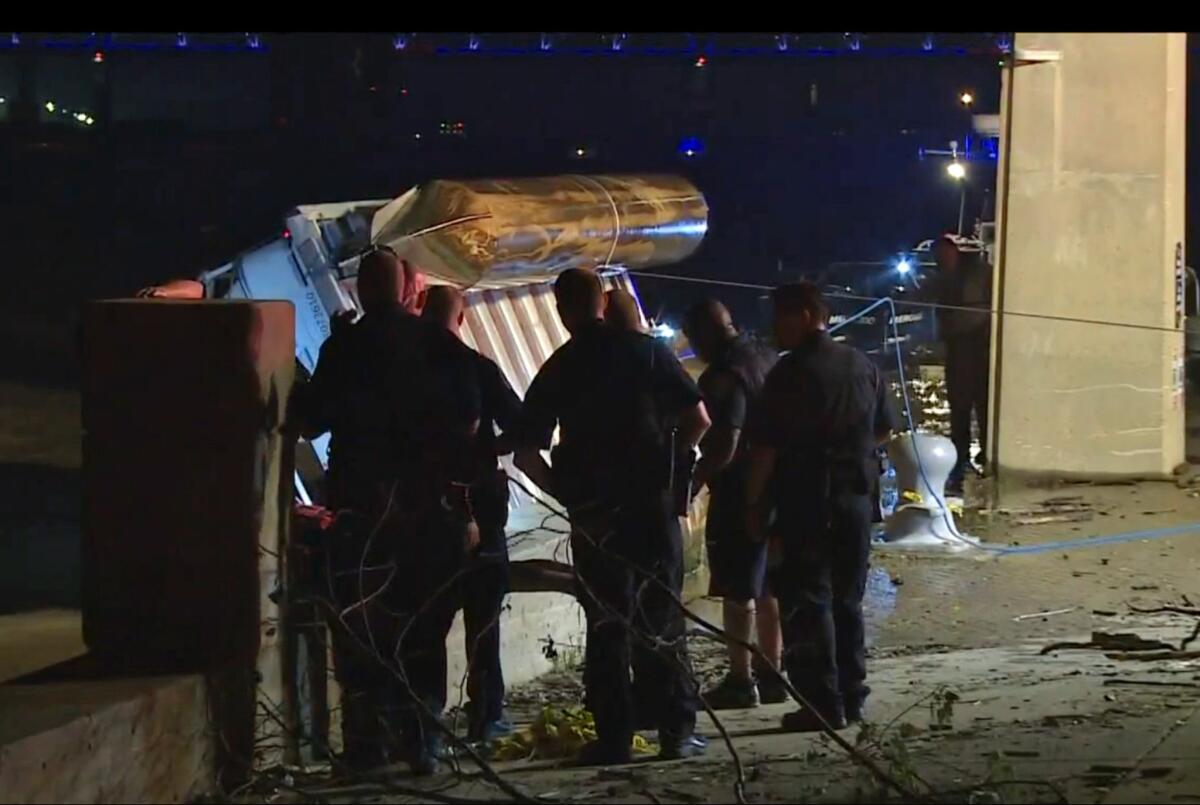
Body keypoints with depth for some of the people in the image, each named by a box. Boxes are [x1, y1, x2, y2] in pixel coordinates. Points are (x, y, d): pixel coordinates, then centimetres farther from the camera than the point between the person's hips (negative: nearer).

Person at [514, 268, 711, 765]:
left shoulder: (556, 370, 2)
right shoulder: (647, 352, 1)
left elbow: (526, 453, -1)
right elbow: (698, 420, -1)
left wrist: (565, 493, 9)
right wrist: (668, 465, 12)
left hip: (591, 513, 0)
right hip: (652, 502, 0)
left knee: (606, 625, 5)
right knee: (662, 621, 6)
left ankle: (613, 737, 2)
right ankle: (678, 730, 2)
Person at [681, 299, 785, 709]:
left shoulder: (724, 377, -19)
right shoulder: (767, 357, 9)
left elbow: (723, 448, -23)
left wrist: (691, 485, -12)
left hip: (740, 494, -9)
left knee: (737, 591, -3)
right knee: (767, 587, 15)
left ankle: (740, 680, 0)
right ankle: (771, 675, 20)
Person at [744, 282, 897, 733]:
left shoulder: (791, 372, -12)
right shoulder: (862, 367, 9)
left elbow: (764, 447, -14)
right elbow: (885, 429, 20)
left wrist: (755, 505, -7)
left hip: (806, 502, -7)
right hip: (855, 500, 7)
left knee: (808, 602, -3)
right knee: (847, 601, 15)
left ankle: (823, 704, -6)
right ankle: (851, 696, 18)